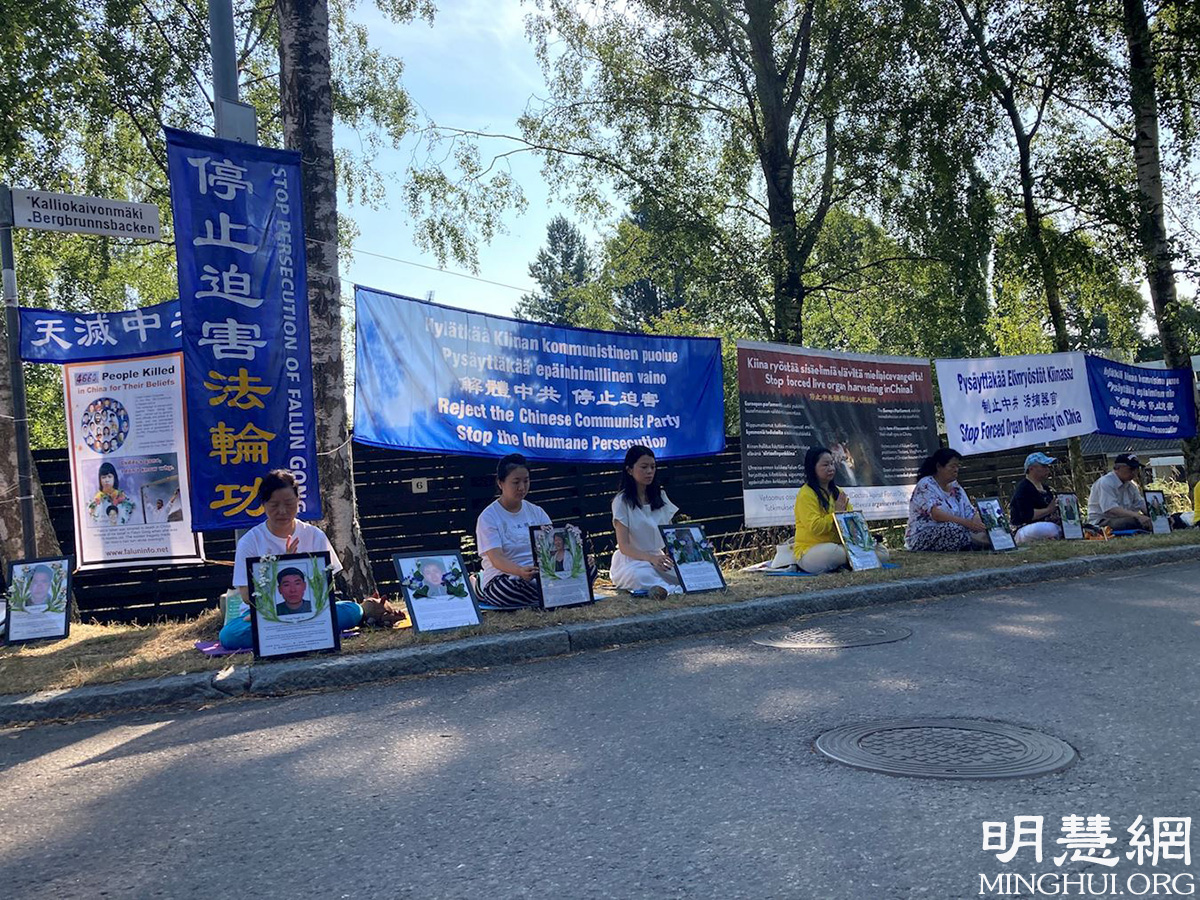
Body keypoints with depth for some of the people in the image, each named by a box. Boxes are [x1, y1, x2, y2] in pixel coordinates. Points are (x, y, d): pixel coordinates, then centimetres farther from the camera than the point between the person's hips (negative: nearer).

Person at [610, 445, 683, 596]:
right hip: (631, 561, -5)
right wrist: (652, 559, -29)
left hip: (659, 559, 5)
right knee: (639, 575, -42)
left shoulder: (660, 497, 13)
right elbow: (624, 546, -12)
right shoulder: (622, 502, -5)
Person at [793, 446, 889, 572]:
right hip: (810, 551, -7)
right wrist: (836, 513, -14)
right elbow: (814, 527, -20)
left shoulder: (838, 492, 16)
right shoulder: (806, 494, -10)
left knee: (883, 552, -5)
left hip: (840, 545, 7)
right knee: (832, 551, -41)